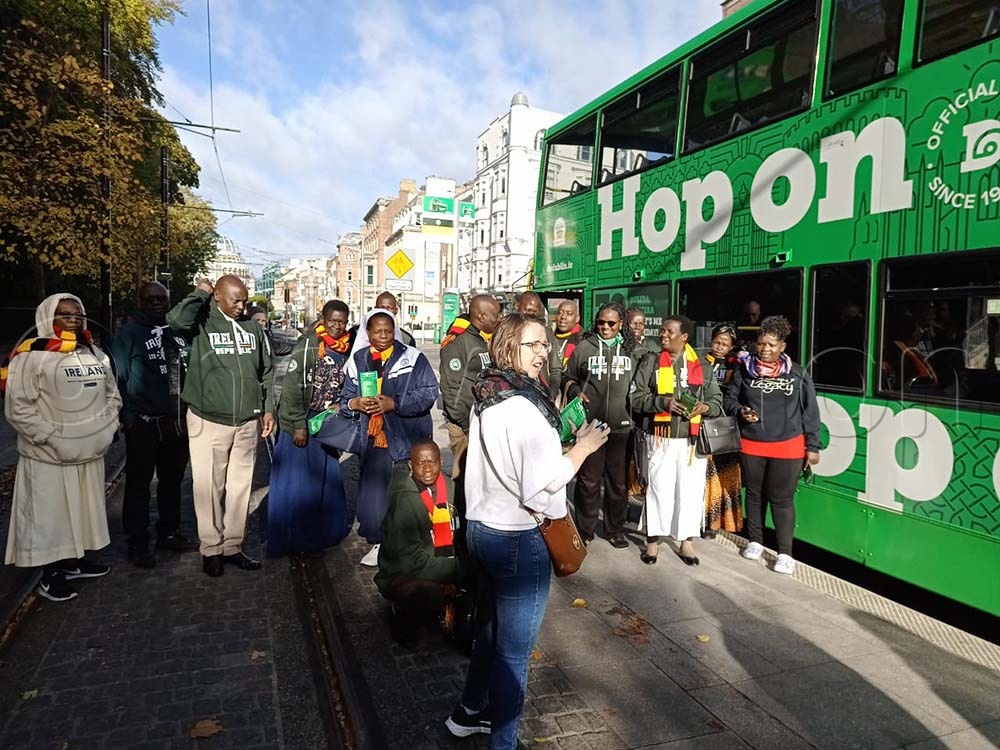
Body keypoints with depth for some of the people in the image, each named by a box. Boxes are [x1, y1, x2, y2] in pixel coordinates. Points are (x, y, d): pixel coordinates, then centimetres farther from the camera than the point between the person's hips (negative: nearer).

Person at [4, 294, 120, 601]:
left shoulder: (96, 355, 9)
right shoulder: (31, 356, -11)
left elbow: (112, 394, 18)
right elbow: (17, 408, -13)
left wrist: (108, 427, 7)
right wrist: (51, 437, -16)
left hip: (90, 453, 6)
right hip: (49, 457, -6)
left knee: (83, 511, 17)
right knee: (50, 516, 5)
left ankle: (74, 560, 34)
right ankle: (50, 574, 19)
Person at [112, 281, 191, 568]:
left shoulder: (178, 331, 10)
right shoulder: (129, 334, -5)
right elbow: (116, 379, -8)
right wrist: (128, 418, -12)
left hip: (178, 422, 5)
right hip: (144, 425, -5)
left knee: (172, 481, 15)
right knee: (139, 484, 4)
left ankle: (169, 532, 28)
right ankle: (138, 543, 13)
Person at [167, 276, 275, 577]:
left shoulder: (252, 328, 9)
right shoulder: (202, 323, -3)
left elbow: (265, 372, 15)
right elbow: (176, 319, -26)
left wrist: (268, 409, 10)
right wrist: (200, 293, -10)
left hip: (248, 422, 4)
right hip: (209, 422, -4)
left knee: (240, 486, 11)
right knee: (209, 487, 4)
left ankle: (233, 546, 24)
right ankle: (211, 549, 19)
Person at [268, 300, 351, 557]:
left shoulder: (346, 350, 5)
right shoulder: (307, 347, -14)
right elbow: (292, 388, -17)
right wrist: (298, 425, -19)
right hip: (301, 424, -6)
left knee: (327, 481, 13)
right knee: (294, 483, 0)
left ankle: (319, 535, 29)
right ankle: (289, 540, 13)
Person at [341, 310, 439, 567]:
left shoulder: (413, 358, -2)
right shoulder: (358, 360, 10)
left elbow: (428, 392, -9)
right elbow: (346, 397, 13)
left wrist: (395, 403, -18)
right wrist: (354, 403, -11)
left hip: (408, 437, -3)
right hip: (374, 437, 3)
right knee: (374, 490, 3)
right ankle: (378, 542, 20)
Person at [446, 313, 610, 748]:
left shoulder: (487, 399, 5)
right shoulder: (523, 408, -24)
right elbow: (539, 490, -26)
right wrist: (581, 449, -15)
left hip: (482, 528, 10)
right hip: (518, 541, -10)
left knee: (493, 627, 28)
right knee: (514, 650, 8)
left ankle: (469, 712, 46)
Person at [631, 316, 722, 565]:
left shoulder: (702, 366, 8)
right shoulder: (650, 363, 5)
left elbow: (718, 400, 10)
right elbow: (637, 398, 0)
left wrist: (706, 406, -12)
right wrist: (662, 402, -16)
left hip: (693, 439, 1)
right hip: (661, 438, -1)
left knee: (691, 489, 5)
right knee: (659, 488, 2)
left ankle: (686, 541, 19)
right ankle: (652, 540, 15)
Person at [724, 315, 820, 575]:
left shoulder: (798, 374, -2)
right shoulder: (744, 370, -1)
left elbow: (810, 413, 1)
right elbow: (729, 399, 9)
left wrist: (813, 447, 0)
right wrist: (740, 411, -12)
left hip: (787, 447, -2)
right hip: (751, 445, 2)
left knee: (782, 499, 1)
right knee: (754, 494, 15)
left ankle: (785, 553, 12)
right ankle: (755, 541, 31)